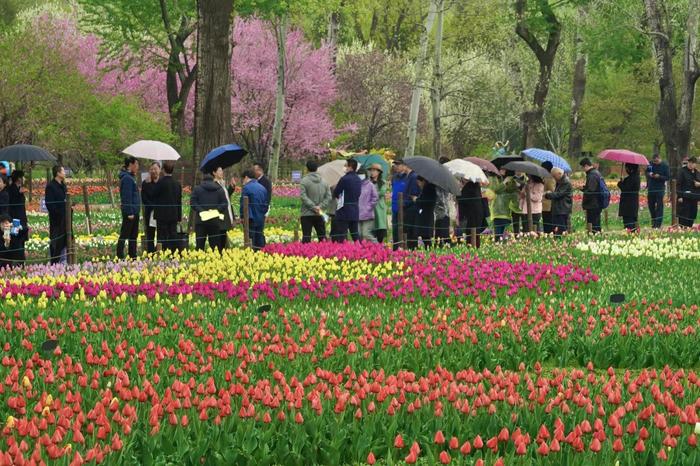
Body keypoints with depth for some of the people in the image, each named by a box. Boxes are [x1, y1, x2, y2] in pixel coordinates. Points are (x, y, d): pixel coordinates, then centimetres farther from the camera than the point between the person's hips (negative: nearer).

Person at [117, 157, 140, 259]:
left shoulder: (130, 177, 15)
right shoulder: (127, 178, -15)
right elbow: (127, 197, -19)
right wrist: (130, 213, -20)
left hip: (134, 212, 10)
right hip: (130, 212, -10)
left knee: (133, 235, 14)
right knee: (124, 235, -6)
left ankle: (133, 256, 19)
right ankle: (120, 257, -4)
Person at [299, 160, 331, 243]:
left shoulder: (304, 181, -6)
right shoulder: (323, 181, 8)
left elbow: (303, 196, -14)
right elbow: (328, 197, 4)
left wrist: (313, 206, -12)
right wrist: (320, 207, -3)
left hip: (307, 214, -4)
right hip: (319, 215, 4)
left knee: (306, 236, -5)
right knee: (322, 237, 10)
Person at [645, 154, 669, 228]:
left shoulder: (665, 166, -7)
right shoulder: (650, 164, 3)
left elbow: (668, 177, -6)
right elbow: (646, 173, 15)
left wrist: (659, 177, -21)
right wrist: (649, 174, -9)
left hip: (660, 188, -4)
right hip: (651, 188, 4)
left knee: (659, 206, -5)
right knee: (651, 205, 10)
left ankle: (658, 223, -3)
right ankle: (653, 220, 28)